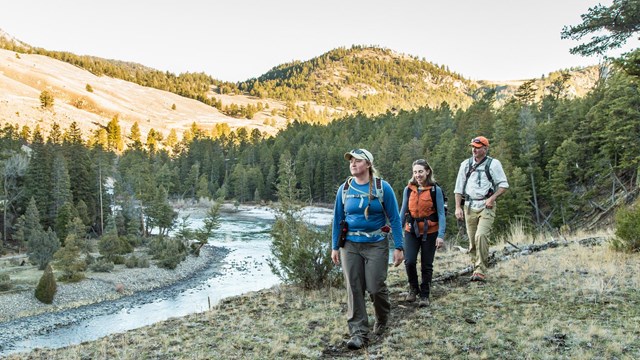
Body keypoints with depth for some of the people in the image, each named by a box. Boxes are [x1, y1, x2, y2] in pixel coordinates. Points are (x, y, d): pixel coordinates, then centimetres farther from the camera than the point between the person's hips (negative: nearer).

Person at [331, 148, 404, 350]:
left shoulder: (382, 187, -5)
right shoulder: (344, 189, 3)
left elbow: (394, 218, -4)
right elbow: (337, 219, 9)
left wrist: (398, 247, -7)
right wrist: (334, 247, 7)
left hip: (376, 244, -2)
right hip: (350, 245, 3)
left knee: (375, 287, -2)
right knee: (354, 289, 0)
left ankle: (382, 319, 30)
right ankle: (359, 333, 9)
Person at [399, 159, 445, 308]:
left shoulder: (435, 190, -7)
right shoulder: (408, 189, 1)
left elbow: (441, 214, -7)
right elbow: (403, 211, 8)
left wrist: (441, 235, -14)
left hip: (430, 232, -2)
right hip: (412, 231, 2)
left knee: (427, 265, 6)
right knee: (409, 261, -10)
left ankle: (425, 295, 23)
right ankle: (413, 288, 17)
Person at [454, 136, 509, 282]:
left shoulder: (493, 163, 2)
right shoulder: (465, 164, 13)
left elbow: (504, 185, 1)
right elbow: (459, 188, 14)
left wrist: (492, 198, -13)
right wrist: (458, 207, 6)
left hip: (486, 206, -4)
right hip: (469, 206, 4)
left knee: (481, 235, -21)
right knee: (472, 240, 6)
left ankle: (481, 271, -18)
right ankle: (476, 268, 19)